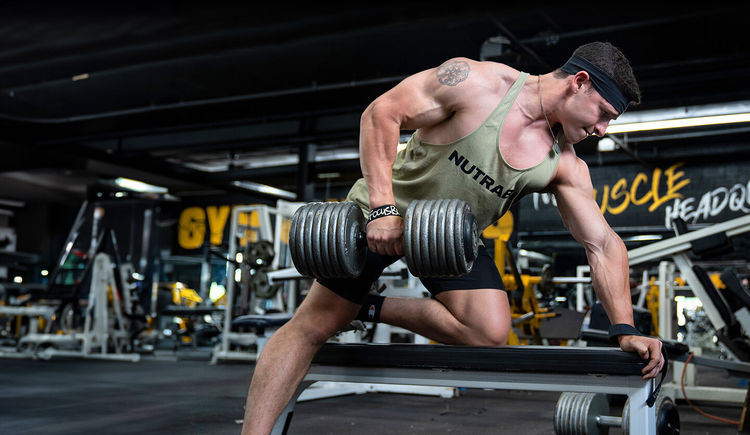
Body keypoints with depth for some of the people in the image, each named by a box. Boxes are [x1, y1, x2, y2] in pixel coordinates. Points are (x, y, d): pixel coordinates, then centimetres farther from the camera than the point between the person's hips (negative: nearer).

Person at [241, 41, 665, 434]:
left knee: (490, 333, -17)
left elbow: (603, 244, -8)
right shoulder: (476, 82, -22)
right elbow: (382, 113, -21)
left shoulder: (564, 165, -9)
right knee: (314, 325, -5)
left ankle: (372, 308, -1)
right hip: (384, 213, -4)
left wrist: (625, 328, -18)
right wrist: (384, 207, -29)